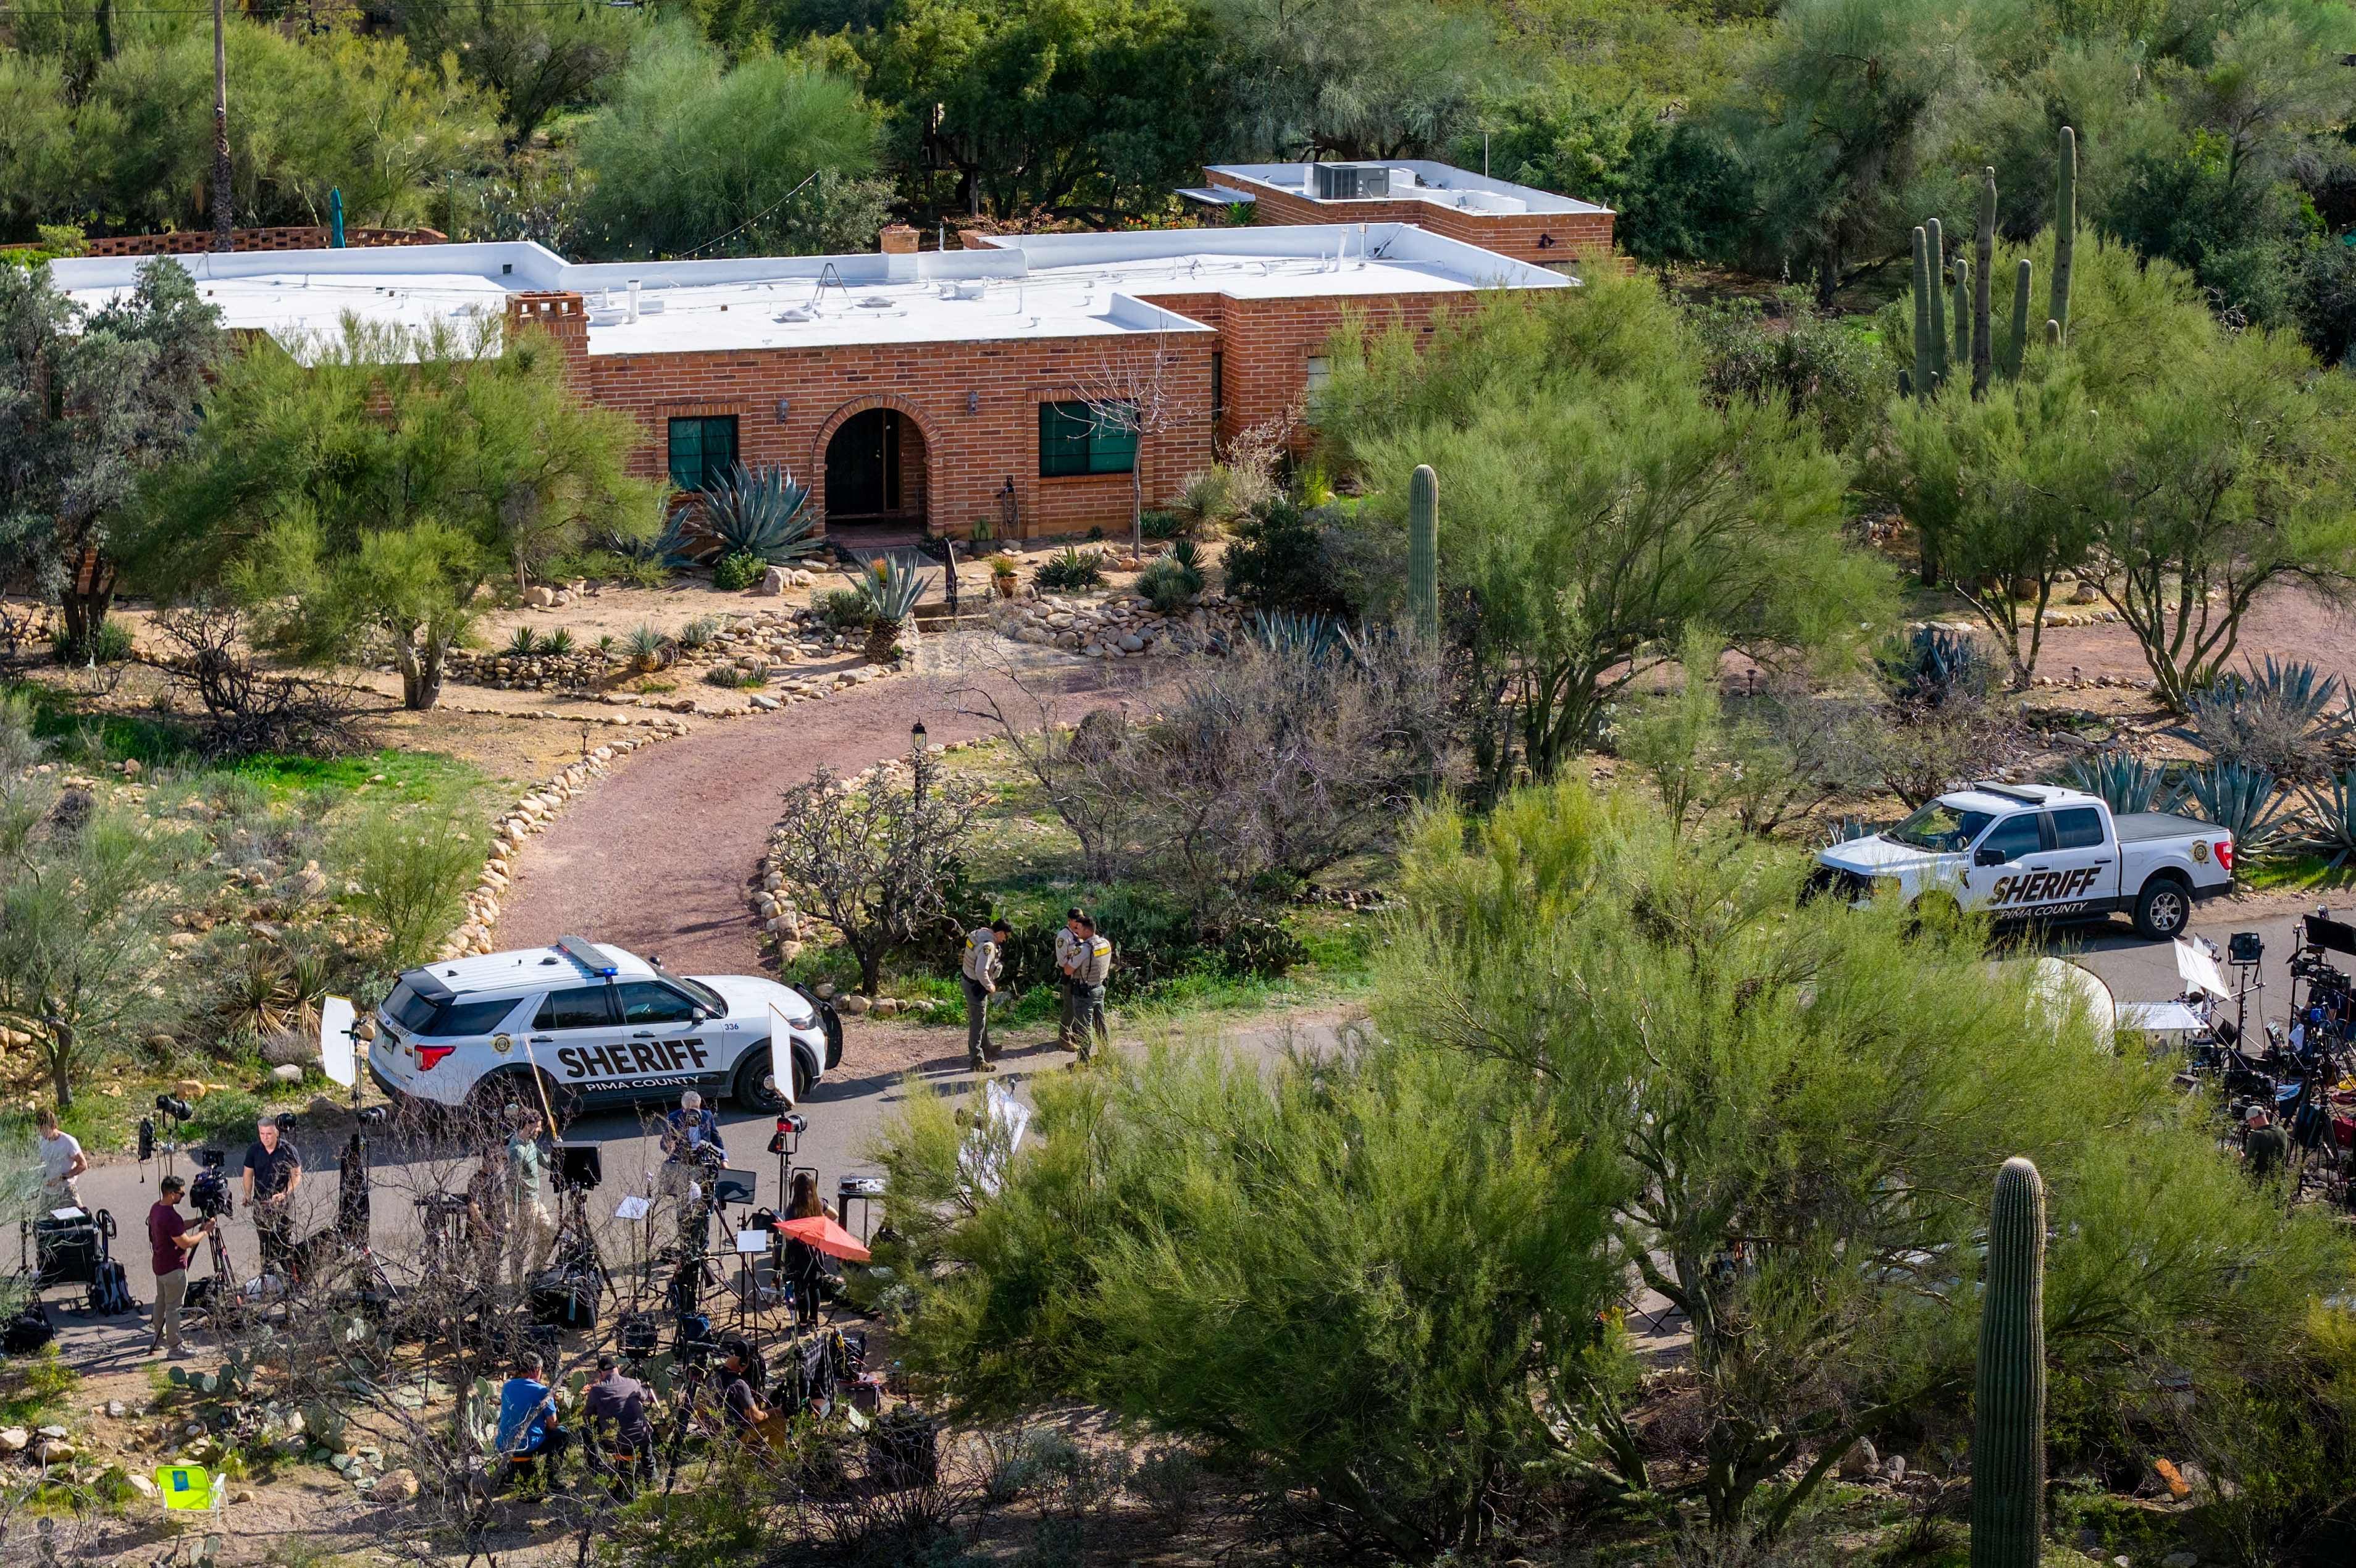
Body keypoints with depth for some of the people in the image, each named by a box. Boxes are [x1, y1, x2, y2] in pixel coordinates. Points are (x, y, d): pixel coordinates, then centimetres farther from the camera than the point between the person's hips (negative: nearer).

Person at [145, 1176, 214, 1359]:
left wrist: (198, 1222, 6)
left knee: (161, 1301, 22)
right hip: (173, 1268, -10)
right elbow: (185, 1243, -24)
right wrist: (205, 1231, -12)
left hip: (160, 1264, 10)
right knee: (174, 1307, -2)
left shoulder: (156, 1208, 2)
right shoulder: (170, 1216, -28)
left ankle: (159, 1339, 34)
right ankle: (175, 1347, 4)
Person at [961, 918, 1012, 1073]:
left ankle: (985, 1048, 44)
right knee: (978, 1022, -3)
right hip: (976, 985, -10)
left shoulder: (979, 932, 0)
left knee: (982, 1018, 27)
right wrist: (990, 986, -16)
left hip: (967, 978, 10)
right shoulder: (988, 946, -30)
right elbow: (981, 971, -35)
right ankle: (977, 1060, 2)